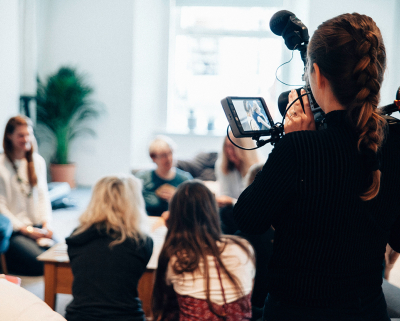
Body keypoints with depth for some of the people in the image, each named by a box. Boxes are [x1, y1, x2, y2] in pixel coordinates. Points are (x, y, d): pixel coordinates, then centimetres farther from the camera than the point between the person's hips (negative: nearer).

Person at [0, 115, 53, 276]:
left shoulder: (38, 161, 13)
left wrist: (46, 223, 0)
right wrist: (26, 230, -12)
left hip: (38, 227, 6)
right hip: (14, 231, -6)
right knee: (43, 264, -25)